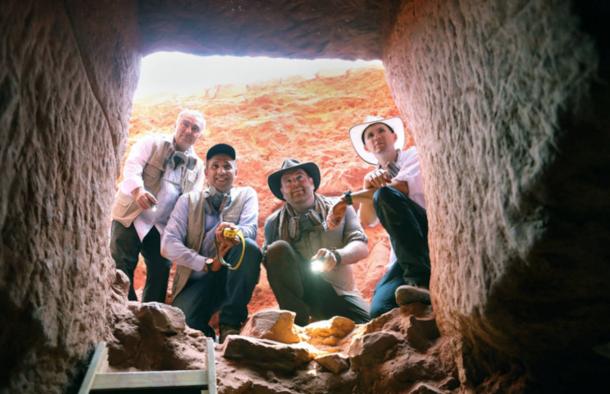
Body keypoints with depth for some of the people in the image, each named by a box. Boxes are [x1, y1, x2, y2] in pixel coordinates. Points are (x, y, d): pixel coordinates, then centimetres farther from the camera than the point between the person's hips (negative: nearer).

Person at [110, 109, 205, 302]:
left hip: (162, 226, 4)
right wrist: (138, 189, -36)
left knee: (161, 270, 1)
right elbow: (132, 166, -15)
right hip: (131, 216, -3)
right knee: (121, 267, -3)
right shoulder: (152, 143, 0)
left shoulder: (197, 166, 11)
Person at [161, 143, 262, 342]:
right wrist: (207, 264, -21)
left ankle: (231, 323, -18)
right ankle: (208, 336, 4)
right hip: (196, 279, -1)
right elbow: (168, 245, -6)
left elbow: (250, 230, -13)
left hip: (232, 276, 1)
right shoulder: (188, 200, 7)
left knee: (250, 247, -31)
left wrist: (232, 232, -37)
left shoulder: (246, 195, 8)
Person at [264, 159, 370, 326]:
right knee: (278, 248, -24)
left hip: (340, 293, 0)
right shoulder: (274, 222, 7)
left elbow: (361, 247, -7)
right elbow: (266, 261, 3)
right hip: (301, 292, 0)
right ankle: (297, 321, -20)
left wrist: (336, 256, -28)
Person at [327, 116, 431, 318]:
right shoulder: (377, 176, 21)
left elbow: (402, 187, -15)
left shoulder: (413, 155, 8)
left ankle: (422, 282, -35)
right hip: (406, 253, 3)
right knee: (379, 310, -27)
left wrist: (348, 198, -11)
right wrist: (367, 186, -15)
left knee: (385, 194, -30)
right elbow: (367, 220, 3)